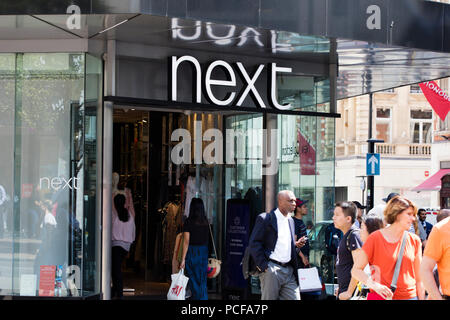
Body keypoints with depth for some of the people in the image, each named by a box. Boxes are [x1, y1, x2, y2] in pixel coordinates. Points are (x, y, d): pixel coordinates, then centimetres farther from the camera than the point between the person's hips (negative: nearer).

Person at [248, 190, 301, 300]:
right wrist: (263, 265, -13)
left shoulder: (291, 221, 18)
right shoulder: (265, 218, -4)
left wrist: (296, 246, 6)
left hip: (289, 270, 6)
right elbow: (254, 243, -8)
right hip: (271, 269, -6)